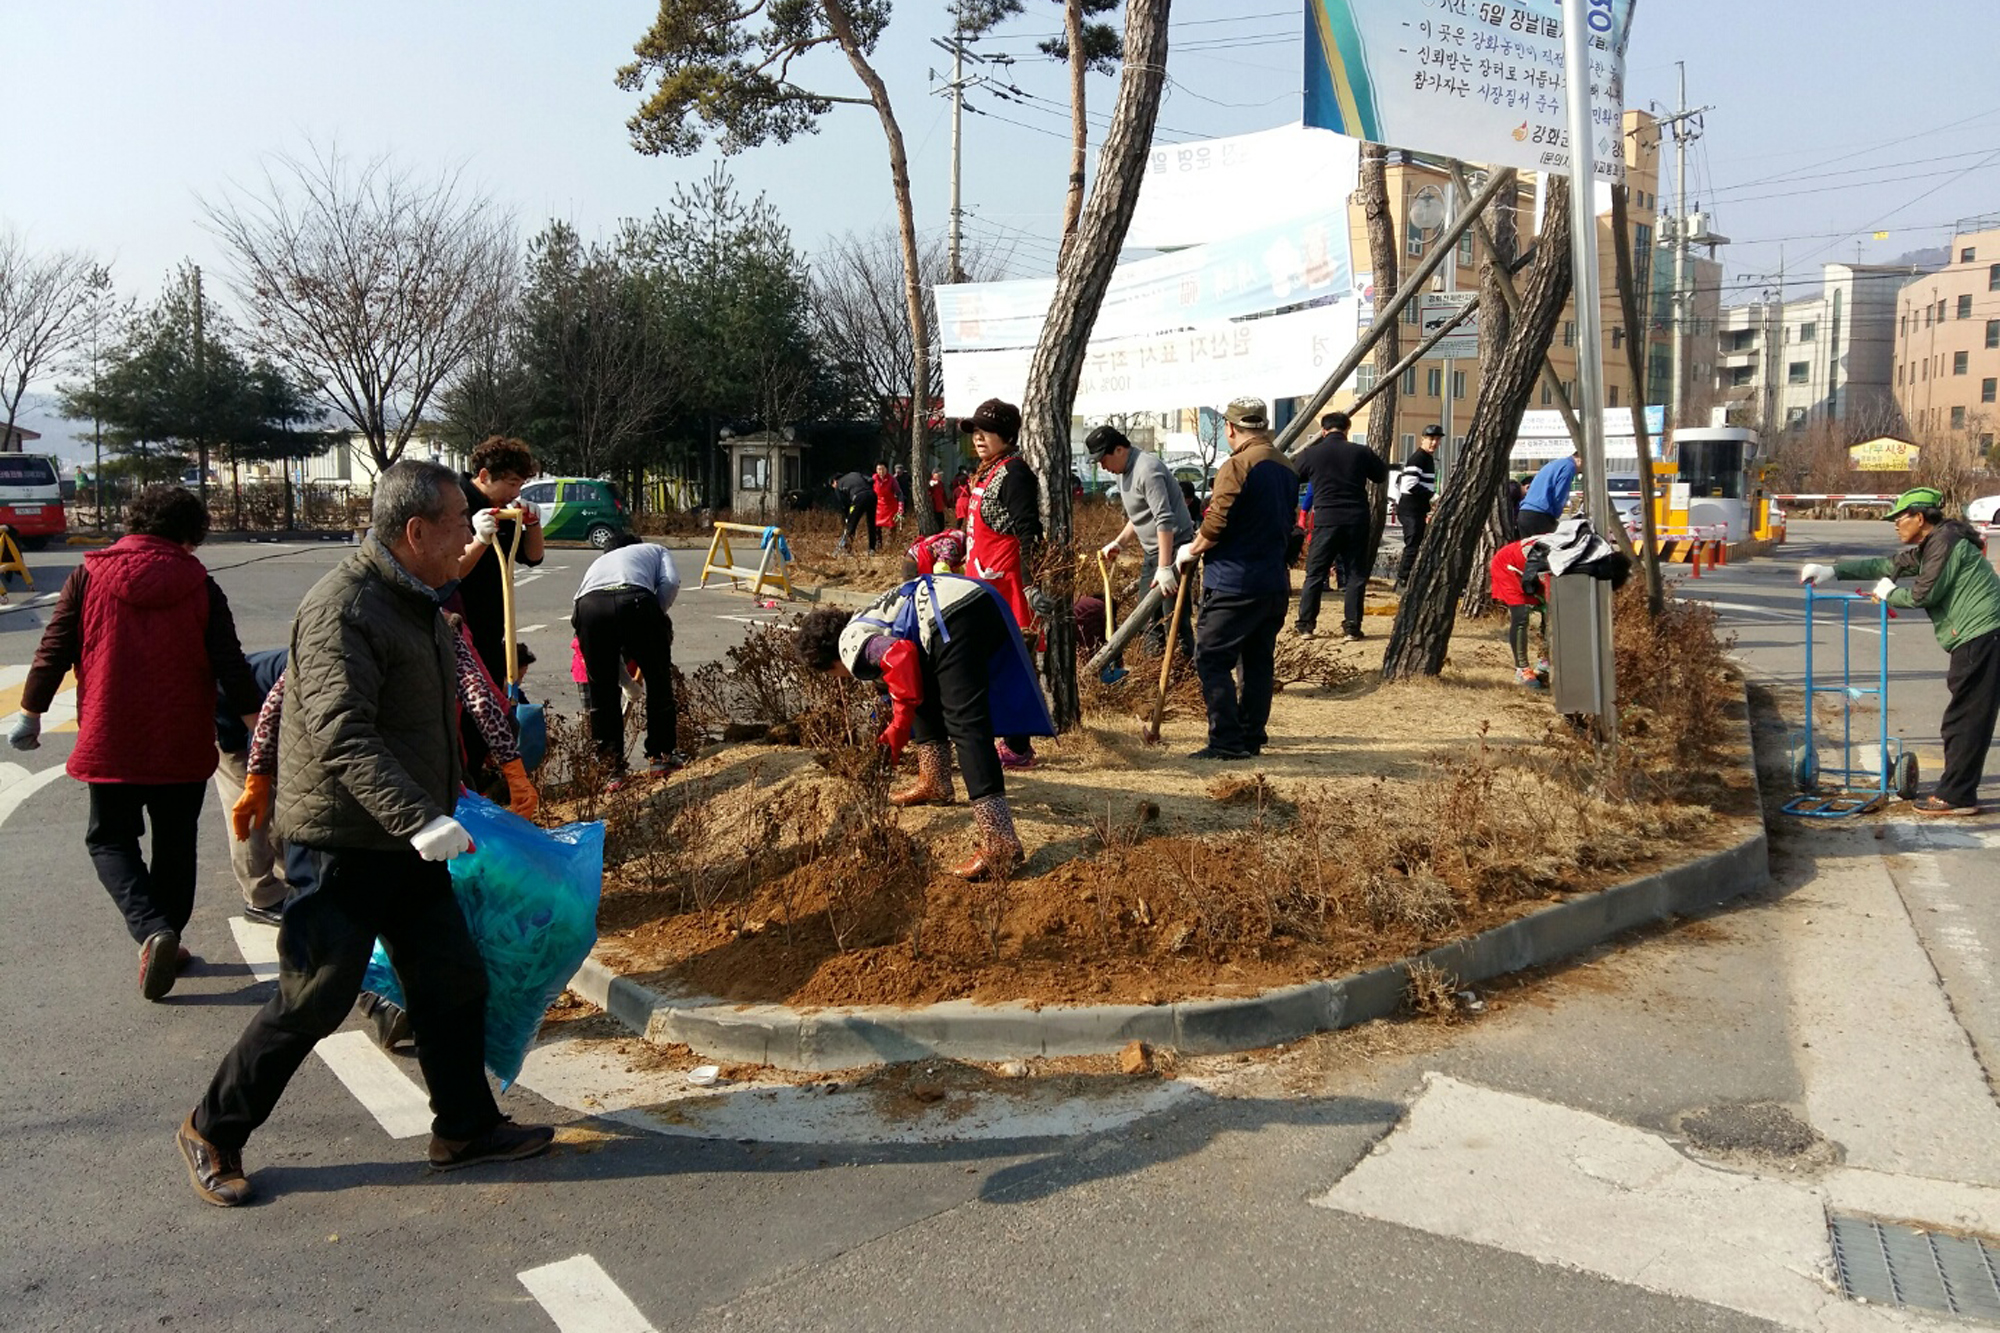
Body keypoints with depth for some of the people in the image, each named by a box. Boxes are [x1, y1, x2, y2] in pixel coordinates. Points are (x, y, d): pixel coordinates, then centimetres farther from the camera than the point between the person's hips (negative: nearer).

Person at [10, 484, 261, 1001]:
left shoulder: (89, 577, -3)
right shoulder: (199, 587, -4)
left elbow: (53, 652, -1)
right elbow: (231, 668, -5)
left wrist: (31, 715, 11)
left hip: (110, 741, 0)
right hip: (182, 745, 1)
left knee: (110, 839, 11)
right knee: (176, 843, 16)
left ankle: (151, 930, -10)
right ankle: (168, 939, 22)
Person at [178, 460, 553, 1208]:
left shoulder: (415, 602, 11)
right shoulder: (343, 608, -21)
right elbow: (343, 734, -31)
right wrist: (420, 819, -40)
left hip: (407, 840, 9)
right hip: (345, 844, -9)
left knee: (454, 979, 11)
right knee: (314, 1000, 2)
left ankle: (465, 1129, 25)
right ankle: (213, 1132, 23)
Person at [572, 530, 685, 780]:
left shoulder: (597, 563, 45)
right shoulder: (655, 550, 38)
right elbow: (670, 582, 12)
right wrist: (655, 618, 26)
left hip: (588, 606, 3)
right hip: (635, 600, -2)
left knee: (602, 689, 19)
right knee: (658, 680, 18)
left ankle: (609, 763, 21)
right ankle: (661, 755, 26)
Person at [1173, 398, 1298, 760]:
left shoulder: (1237, 466, -14)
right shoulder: (1286, 467, 13)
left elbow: (1214, 527, -17)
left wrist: (1190, 552, -1)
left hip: (1234, 584, -9)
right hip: (1275, 582, 9)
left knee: (1212, 659, -3)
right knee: (1258, 662, 13)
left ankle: (1227, 741, -6)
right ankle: (1252, 737, 19)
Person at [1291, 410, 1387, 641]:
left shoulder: (1311, 454, -3)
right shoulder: (1361, 453, 1)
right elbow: (1382, 476, 16)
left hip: (1325, 521, -1)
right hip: (1357, 520, 1)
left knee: (1315, 574, 8)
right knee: (1356, 574, 7)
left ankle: (1305, 625, 9)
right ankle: (1352, 628, 5)